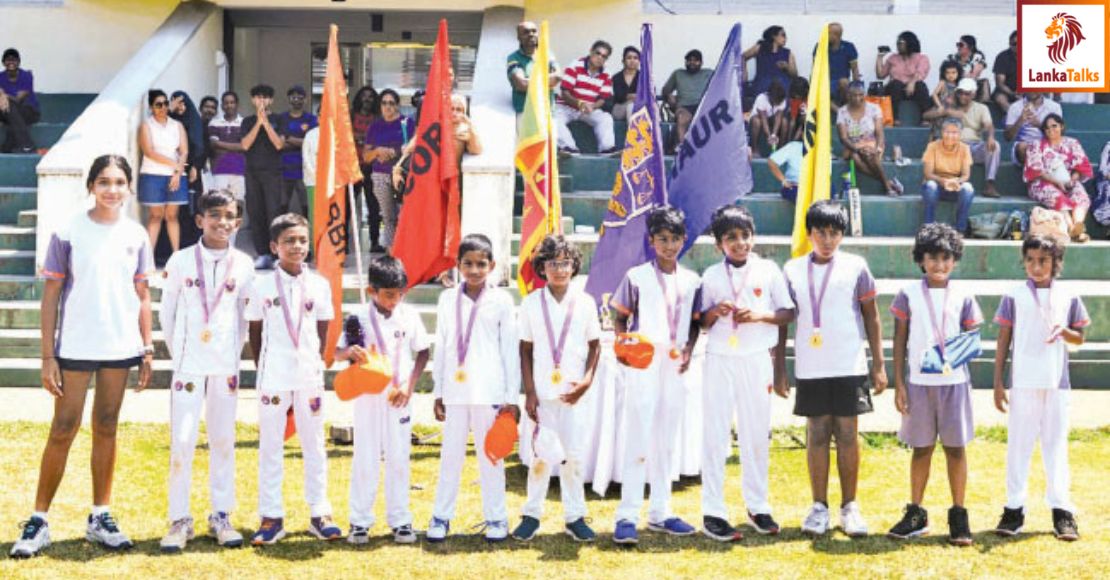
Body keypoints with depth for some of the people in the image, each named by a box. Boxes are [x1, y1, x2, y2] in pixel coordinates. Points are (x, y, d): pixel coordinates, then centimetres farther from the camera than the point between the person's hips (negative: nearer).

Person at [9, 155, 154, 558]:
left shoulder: (136, 236, 6)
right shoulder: (68, 233, -4)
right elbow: (51, 295, -3)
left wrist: (147, 350, 7)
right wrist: (48, 356, -7)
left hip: (120, 348, 3)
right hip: (75, 347, -3)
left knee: (106, 429, 10)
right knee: (63, 430, -2)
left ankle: (100, 518, 18)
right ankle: (38, 521, 6)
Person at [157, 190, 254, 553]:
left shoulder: (243, 265, 3)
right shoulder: (181, 261, -1)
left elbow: (246, 316, 10)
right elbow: (167, 312, 5)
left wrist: (235, 353, 3)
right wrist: (178, 354, 2)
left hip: (226, 364, 2)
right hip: (188, 363, -2)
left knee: (223, 439, 7)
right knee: (182, 440, -4)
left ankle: (221, 516, 16)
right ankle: (179, 520, 4)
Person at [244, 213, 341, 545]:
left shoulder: (319, 285, 4)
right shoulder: (262, 286, 0)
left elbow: (322, 332, 9)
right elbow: (255, 333, 6)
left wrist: (316, 362, 4)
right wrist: (263, 368, 3)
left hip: (309, 376, 1)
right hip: (273, 377, -1)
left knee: (314, 444, 7)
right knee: (270, 446, 3)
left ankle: (319, 514, 14)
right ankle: (271, 517, 9)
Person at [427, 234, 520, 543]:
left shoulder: (501, 300, 0)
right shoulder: (448, 299, 8)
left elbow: (510, 349, 1)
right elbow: (441, 347, 12)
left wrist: (512, 397, -2)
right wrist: (438, 392, 9)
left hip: (489, 391, -2)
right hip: (455, 390, 2)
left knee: (491, 455, 3)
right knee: (450, 454, 5)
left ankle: (496, 517, 12)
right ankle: (441, 516, 13)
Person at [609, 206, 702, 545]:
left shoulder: (691, 281, 9)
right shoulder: (637, 277, -2)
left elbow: (695, 323, 16)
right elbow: (620, 319, 3)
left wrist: (688, 349, -2)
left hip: (675, 368, 5)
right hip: (643, 367, -4)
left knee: (666, 443, 11)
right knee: (638, 441, -8)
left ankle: (660, 513, 20)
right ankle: (627, 517, -6)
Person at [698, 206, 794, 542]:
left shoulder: (769, 271, 2)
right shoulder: (711, 276, 3)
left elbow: (788, 314, 2)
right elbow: (703, 324, 8)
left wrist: (759, 315, -14)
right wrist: (713, 312, -13)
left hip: (756, 360, 0)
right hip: (720, 360, 0)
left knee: (757, 435, 7)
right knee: (716, 436, -2)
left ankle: (758, 507, 19)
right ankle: (713, 513, 1)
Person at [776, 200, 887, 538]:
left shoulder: (855, 267, 1)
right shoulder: (793, 270, 5)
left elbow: (871, 317, 5)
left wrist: (878, 364, 1)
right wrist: (779, 368, 5)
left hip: (849, 367, -1)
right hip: (810, 368, 1)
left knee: (848, 434, 2)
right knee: (817, 435, 5)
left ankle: (849, 506, 11)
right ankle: (819, 507, 11)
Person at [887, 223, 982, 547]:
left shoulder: (963, 297, 2)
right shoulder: (909, 295, 1)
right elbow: (900, 340, 3)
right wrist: (899, 383, -1)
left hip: (954, 381, 0)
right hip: (919, 382, 0)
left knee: (956, 447, 3)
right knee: (921, 448, 7)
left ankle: (959, 516, 10)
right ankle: (916, 513, 17)